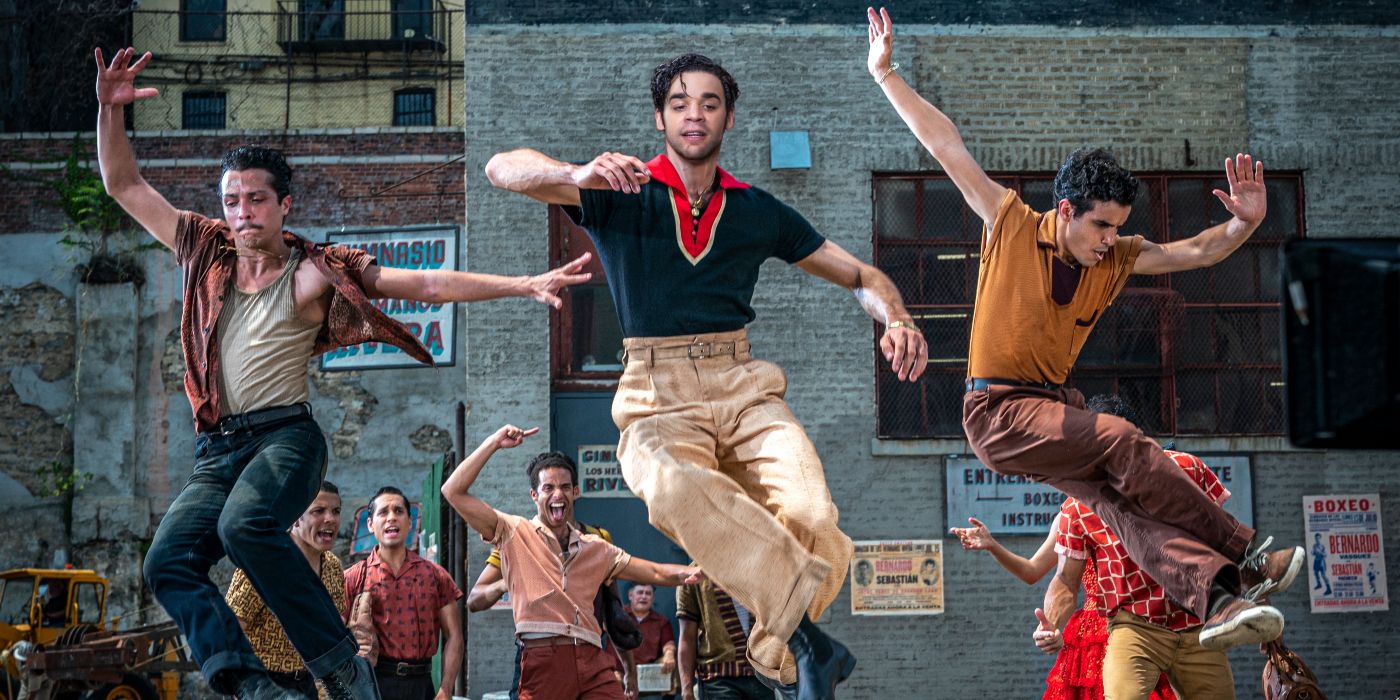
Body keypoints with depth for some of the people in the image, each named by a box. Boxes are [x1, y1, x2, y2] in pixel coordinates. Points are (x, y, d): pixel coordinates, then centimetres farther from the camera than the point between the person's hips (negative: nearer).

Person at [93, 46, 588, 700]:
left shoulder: (313, 274, 0)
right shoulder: (207, 252, 13)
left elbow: (427, 284, -6)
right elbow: (124, 185, 18)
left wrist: (525, 284, -15)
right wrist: (110, 109, 3)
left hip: (285, 435, -5)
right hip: (217, 449, 5)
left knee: (245, 524, -35)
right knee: (168, 560, -21)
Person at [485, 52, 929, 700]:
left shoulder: (759, 212, 17)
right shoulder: (621, 195, 8)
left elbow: (861, 276, 23)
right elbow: (503, 167, -5)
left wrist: (896, 319, 0)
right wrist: (580, 175, -25)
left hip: (744, 388, 3)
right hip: (656, 399, -2)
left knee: (811, 515, -29)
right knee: (673, 485, -39)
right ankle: (807, 635, -38)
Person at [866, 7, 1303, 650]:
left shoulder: (1116, 260, 9)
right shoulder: (1012, 226, -5)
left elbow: (1195, 252, 7)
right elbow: (947, 147, -4)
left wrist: (1244, 224, -13)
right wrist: (885, 73, -3)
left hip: (1054, 408, 5)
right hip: (997, 411, -5)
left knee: (1117, 498, -22)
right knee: (1122, 442, -26)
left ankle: (1214, 600, -44)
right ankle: (1246, 558, -22)